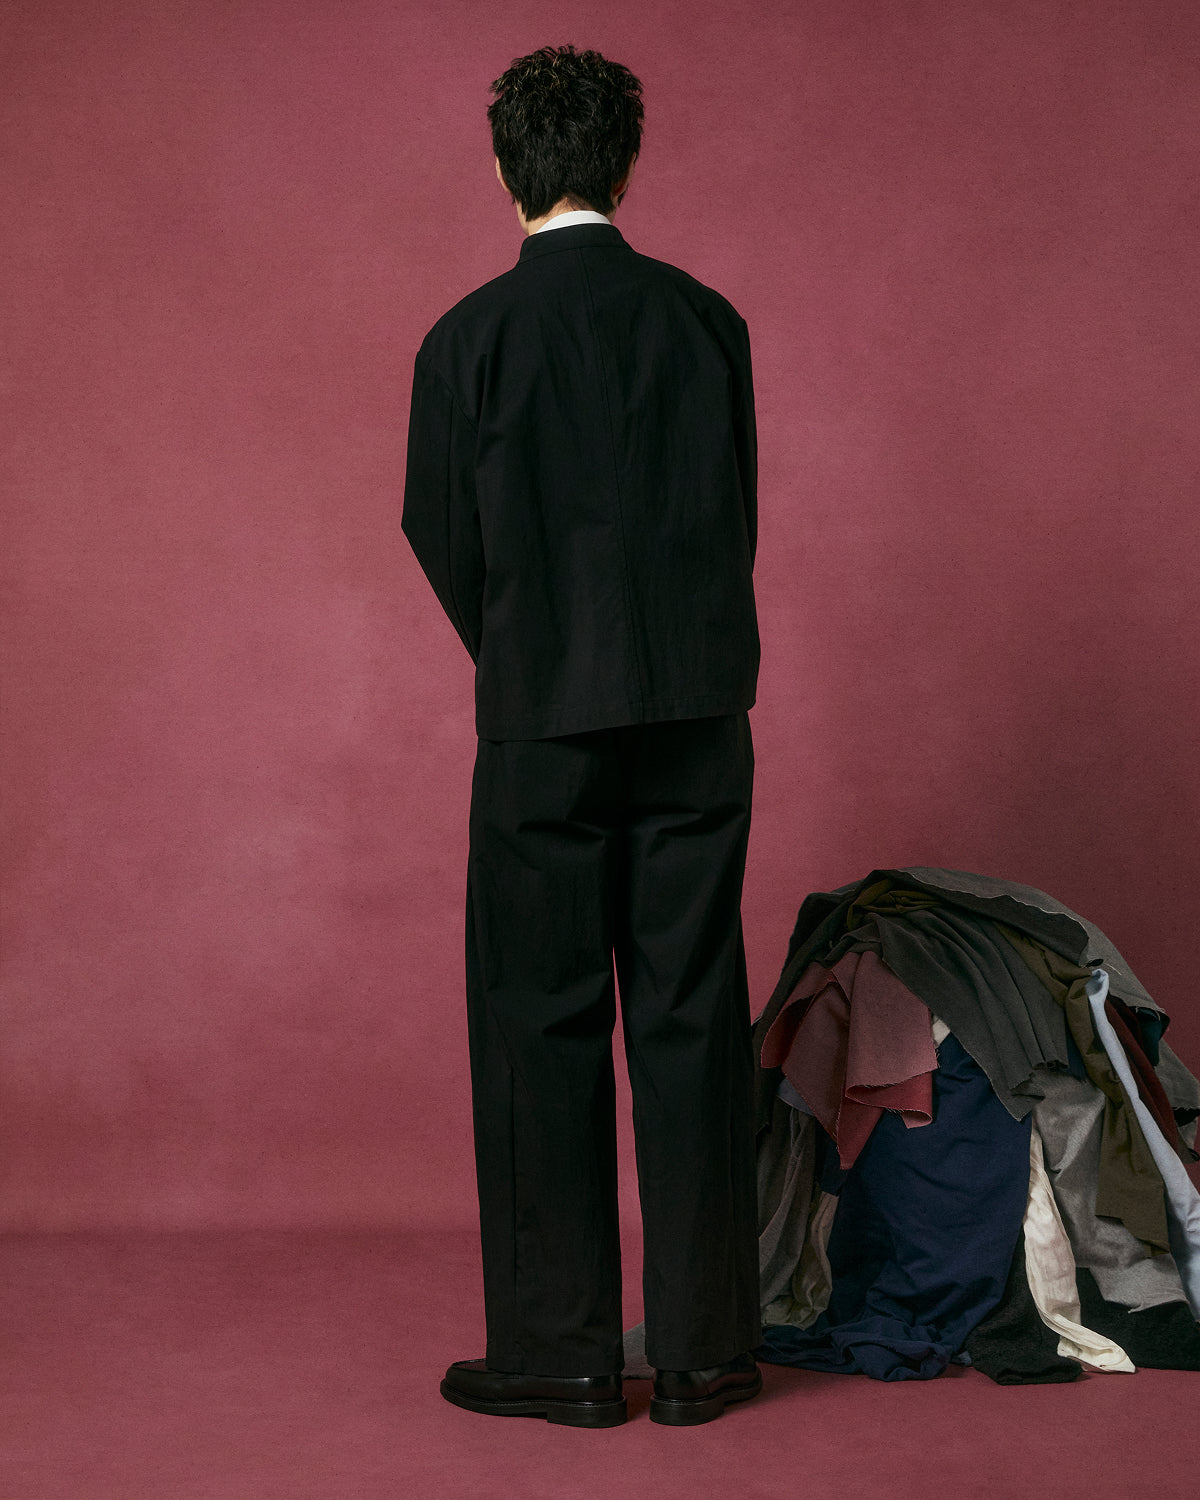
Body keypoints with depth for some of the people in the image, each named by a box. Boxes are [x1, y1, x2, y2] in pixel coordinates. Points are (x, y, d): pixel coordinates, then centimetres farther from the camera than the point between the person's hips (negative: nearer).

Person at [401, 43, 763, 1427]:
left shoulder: (468, 340, -5)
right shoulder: (706, 318, 2)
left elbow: (444, 537, 2)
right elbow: (737, 514, 9)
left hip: (543, 726, -2)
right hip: (699, 714, 3)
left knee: (541, 1027, 5)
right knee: (691, 1018, 7)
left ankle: (560, 1355, 11)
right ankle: (702, 1350, 14)